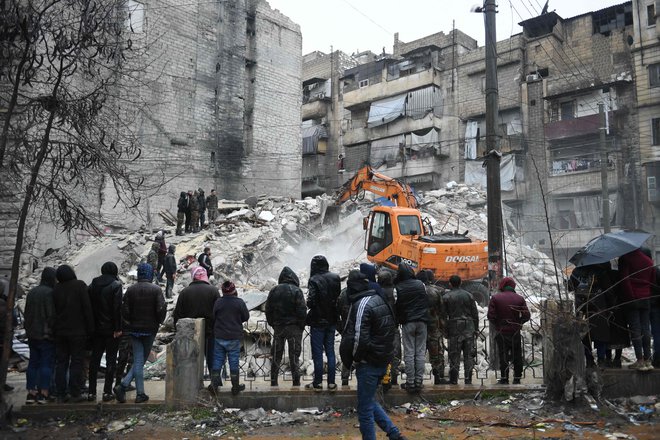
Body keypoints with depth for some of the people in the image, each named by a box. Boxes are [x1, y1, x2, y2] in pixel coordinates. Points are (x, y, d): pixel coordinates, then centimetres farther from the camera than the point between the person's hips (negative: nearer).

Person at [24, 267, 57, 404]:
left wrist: (28, 330, 21)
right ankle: (43, 394, -3)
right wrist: (52, 331, -8)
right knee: (47, 363, -2)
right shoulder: (50, 293, -15)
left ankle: (31, 393, 14)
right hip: (46, 334, -8)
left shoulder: (31, 292, 11)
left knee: (33, 362, 12)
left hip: (32, 335, 8)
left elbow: (27, 314, 17)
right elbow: (52, 315, -17)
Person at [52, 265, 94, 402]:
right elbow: (87, 308, -11)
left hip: (60, 332, 5)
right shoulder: (80, 285, -10)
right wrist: (90, 328, -5)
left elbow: (53, 310, 8)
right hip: (77, 331, -4)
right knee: (76, 362, 1)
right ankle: (75, 394, 1)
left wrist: (55, 328, 14)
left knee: (61, 362, 10)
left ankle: (61, 394, 11)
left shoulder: (56, 289, 5)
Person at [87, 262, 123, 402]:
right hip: (111, 329, -5)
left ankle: (91, 392, 12)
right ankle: (107, 392, 1)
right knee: (111, 359, 2)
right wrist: (118, 328, -12)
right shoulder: (116, 285, -9)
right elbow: (117, 308, -15)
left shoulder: (93, 285, 7)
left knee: (95, 359, 11)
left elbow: (89, 306, 7)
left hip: (96, 328, 5)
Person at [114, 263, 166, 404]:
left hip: (134, 329, 3)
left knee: (138, 361, 6)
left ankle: (140, 393, -1)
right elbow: (161, 310, -15)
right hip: (150, 329, -2)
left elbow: (125, 310, -4)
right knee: (141, 360, 9)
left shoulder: (131, 290, -1)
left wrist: (130, 323, 12)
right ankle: (123, 385, 1)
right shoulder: (156, 290, -9)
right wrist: (159, 321, 4)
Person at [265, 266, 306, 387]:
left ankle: (273, 381, 12)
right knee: (294, 355, 2)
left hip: (278, 327, 3)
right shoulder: (296, 291, -8)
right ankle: (296, 381, 2)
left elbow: (268, 310, 8)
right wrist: (302, 326, 1)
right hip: (294, 327, -3)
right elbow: (302, 310, -10)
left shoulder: (274, 291, 4)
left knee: (276, 355, 10)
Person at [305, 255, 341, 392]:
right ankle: (331, 382, 13)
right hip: (332, 320, 5)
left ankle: (318, 382, 9)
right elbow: (339, 298, 5)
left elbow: (311, 302, -20)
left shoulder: (314, 280, -17)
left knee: (317, 352, 4)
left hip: (318, 321, -5)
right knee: (330, 351, 12)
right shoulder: (335, 278, 0)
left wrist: (309, 304, 0)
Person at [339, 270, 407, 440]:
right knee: (370, 401, 23)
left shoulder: (361, 305, -19)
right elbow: (390, 329, 16)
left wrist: (350, 358, -7)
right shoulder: (379, 299, 10)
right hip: (382, 361, 9)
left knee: (365, 409, 3)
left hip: (368, 364, -9)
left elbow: (359, 339, -23)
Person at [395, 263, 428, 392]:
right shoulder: (420, 284, 2)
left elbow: (397, 307, -4)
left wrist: (399, 321, 8)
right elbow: (427, 302, 9)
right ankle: (419, 381, 6)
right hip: (422, 321, 2)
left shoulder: (398, 288, -6)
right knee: (420, 352, 6)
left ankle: (410, 382, 2)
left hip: (407, 323, -2)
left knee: (409, 353, 2)